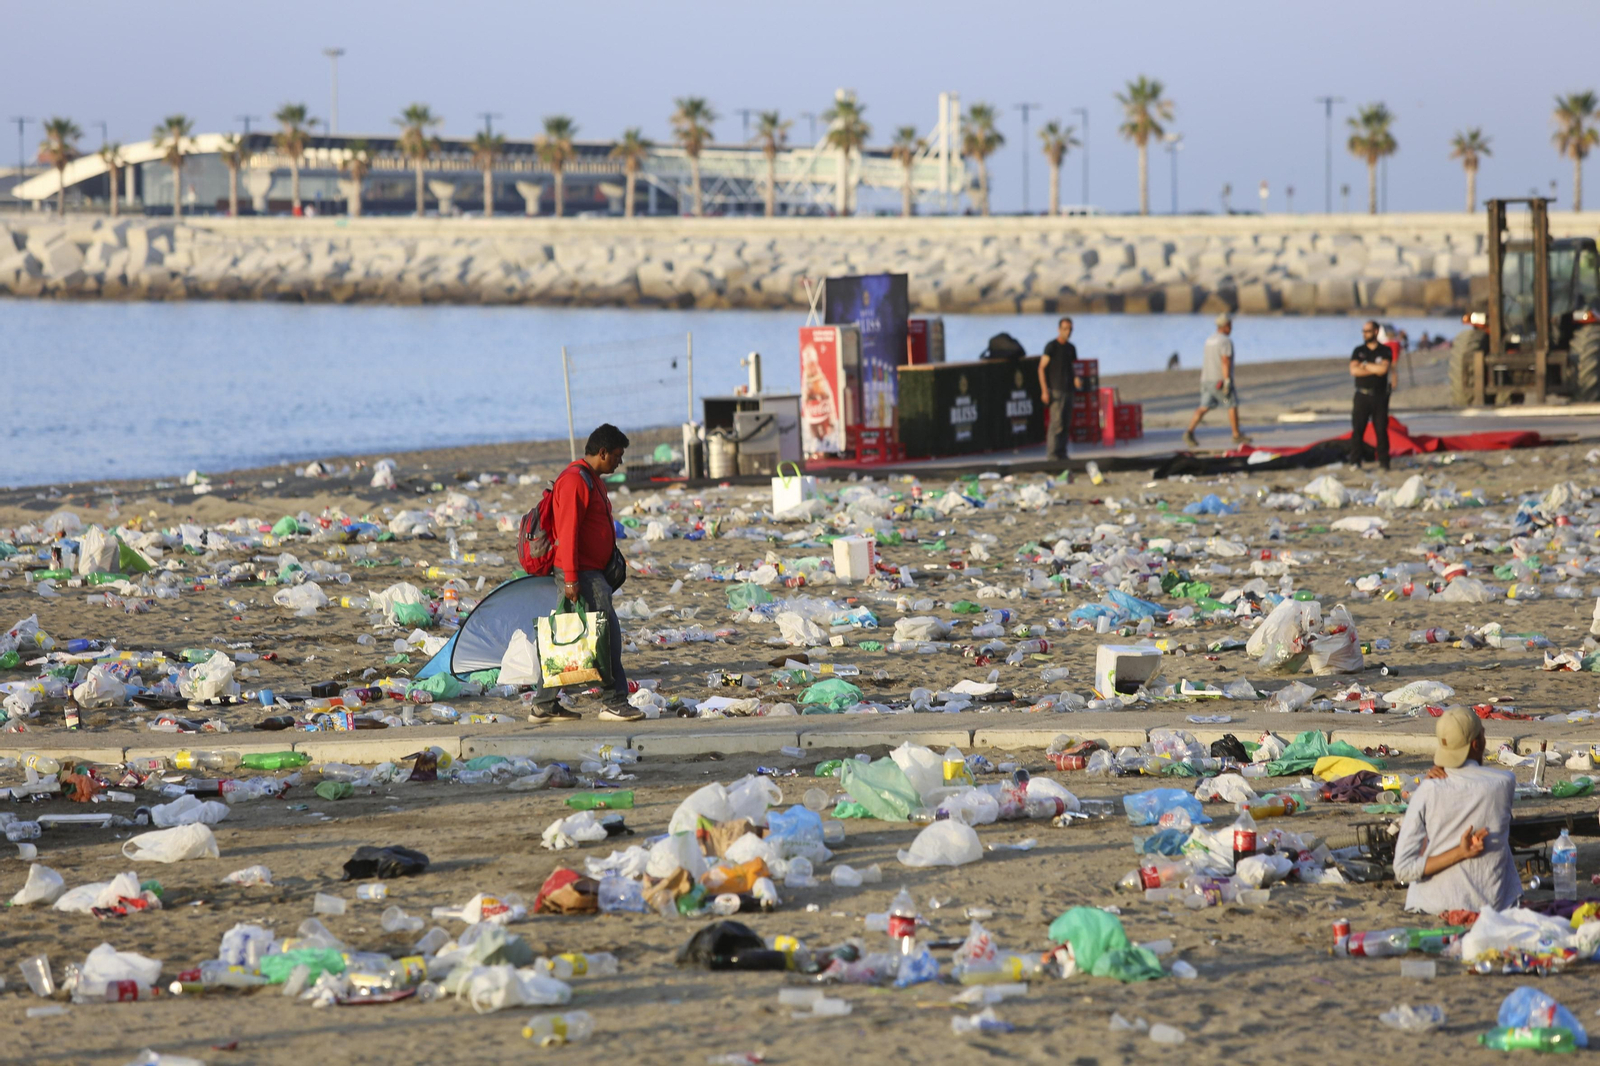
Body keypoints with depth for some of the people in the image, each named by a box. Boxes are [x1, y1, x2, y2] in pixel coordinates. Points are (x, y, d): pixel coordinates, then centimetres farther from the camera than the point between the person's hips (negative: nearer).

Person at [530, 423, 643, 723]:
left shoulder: (593, 480, 19)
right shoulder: (574, 481, -15)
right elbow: (567, 531, -21)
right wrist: (571, 577, -25)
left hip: (594, 572, 10)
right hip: (581, 574, -10)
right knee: (608, 632, -11)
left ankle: (543, 705, 14)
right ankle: (615, 703, -9)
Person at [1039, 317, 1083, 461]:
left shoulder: (1071, 348, 13)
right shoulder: (1052, 346, -6)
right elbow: (1041, 368, -7)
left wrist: (1076, 378, 1)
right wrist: (1045, 391, -14)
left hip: (1068, 390, 7)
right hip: (1055, 389, -7)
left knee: (1066, 424, 5)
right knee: (1057, 422, -13)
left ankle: (1062, 453, 10)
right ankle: (1052, 453, -11)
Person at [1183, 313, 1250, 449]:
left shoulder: (1209, 340, 14)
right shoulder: (1226, 341, -13)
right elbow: (1225, 362, -20)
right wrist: (1227, 383, -22)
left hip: (1207, 381, 7)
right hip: (1221, 380, -7)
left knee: (1204, 408, 2)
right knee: (1233, 406, 7)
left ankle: (1189, 433, -13)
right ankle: (1237, 436, 16)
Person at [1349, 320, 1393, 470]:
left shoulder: (1385, 351, 4)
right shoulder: (1358, 351, 8)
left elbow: (1383, 369, -13)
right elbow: (1354, 371, -7)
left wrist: (1365, 365, -6)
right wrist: (1375, 370, -10)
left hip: (1380, 395, -1)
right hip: (1362, 395, 1)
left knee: (1381, 430, 1)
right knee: (1357, 429, -5)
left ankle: (1384, 461, 7)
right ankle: (1355, 462, -3)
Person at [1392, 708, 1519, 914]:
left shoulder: (1428, 791, -11)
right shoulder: (1504, 783, -10)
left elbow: (1403, 870, -16)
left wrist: (1459, 853, -16)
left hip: (1435, 906, 1)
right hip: (1491, 904, -1)